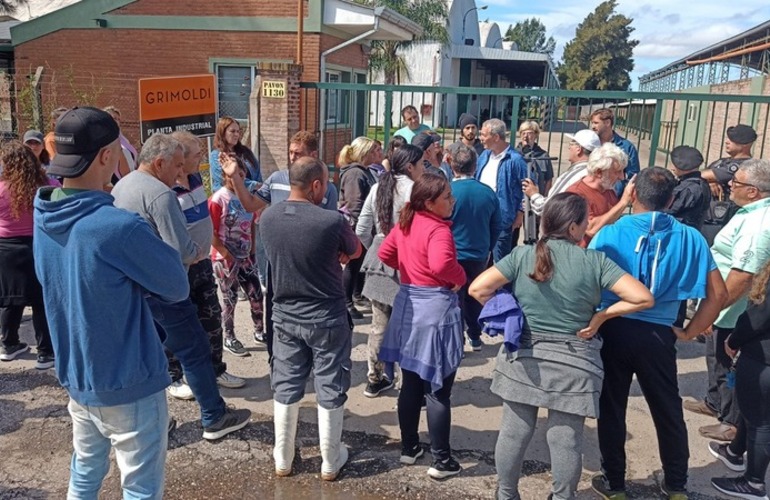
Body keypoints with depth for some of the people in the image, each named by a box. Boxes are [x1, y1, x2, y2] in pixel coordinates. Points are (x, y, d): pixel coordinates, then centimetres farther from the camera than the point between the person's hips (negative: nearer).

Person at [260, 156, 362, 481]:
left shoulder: (267, 218, -6)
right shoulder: (332, 221, -21)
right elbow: (355, 252, -1)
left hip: (285, 316, 4)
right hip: (327, 319, -4)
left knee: (285, 389, 16)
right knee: (330, 391, 11)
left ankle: (282, 460, 29)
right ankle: (330, 462, 26)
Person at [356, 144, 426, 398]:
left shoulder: (377, 188, 6)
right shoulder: (414, 190, -13)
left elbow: (361, 231, 8)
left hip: (379, 263, 6)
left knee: (379, 325, 15)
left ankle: (375, 379, 27)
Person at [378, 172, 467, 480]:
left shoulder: (404, 223, 6)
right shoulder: (438, 229, -19)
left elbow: (384, 254, 17)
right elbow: (441, 264, -36)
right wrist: (460, 277, -18)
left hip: (408, 306, 8)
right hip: (436, 310, -8)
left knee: (410, 384, 17)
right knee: (438, 391, 3)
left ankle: (409, 448, 30)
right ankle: (442, 461, 14)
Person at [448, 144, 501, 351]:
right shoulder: (488, 192, -6)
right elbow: (496, 226, 3)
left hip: (453, 256, -3)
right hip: (479, 255, 3)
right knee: (475, 296, 19)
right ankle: (475, 337, 30)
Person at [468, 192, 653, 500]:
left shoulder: (522, 255, -6)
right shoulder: (595, 261, -9)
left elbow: (478, 289, -9)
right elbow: (643, 298, -12)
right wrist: (601, 316, -3)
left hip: (523, 358, 2)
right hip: (572, 363, -2)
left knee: (513, 432, 15)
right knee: (566, 439, 12)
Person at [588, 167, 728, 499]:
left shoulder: (611, 233, -8)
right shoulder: (689, 238, -1)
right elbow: (718, 293, -2)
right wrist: (689, 332, 5)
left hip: (613, 330, -1)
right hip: (659, 335, 2)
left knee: (611, 409, 14)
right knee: (668, 410, 19)